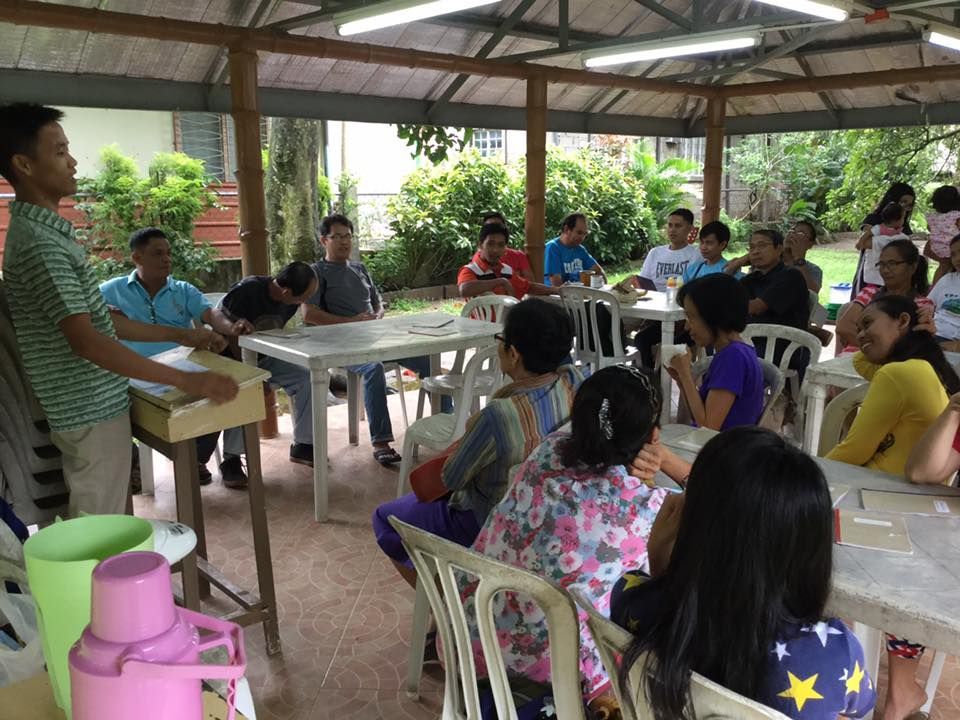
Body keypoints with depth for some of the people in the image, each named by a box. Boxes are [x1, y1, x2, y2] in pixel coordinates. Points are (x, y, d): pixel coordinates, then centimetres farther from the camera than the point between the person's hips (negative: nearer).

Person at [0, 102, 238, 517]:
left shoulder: (47, 232, 12)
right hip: (92, 412, -10)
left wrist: (179, 336, 16)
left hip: (92, 404, 10)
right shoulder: (38, 242, -21)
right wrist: (185, 381, -31)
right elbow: (87, 341, -29)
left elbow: (97, 318, 17)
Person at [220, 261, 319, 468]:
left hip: (264, 358, 6)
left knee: (310, 379, -13)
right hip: (232, 358, -6)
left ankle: (302, 445, 1)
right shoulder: (246, 291, -26)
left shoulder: (290, 303, -5)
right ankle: (231, 458, -18)